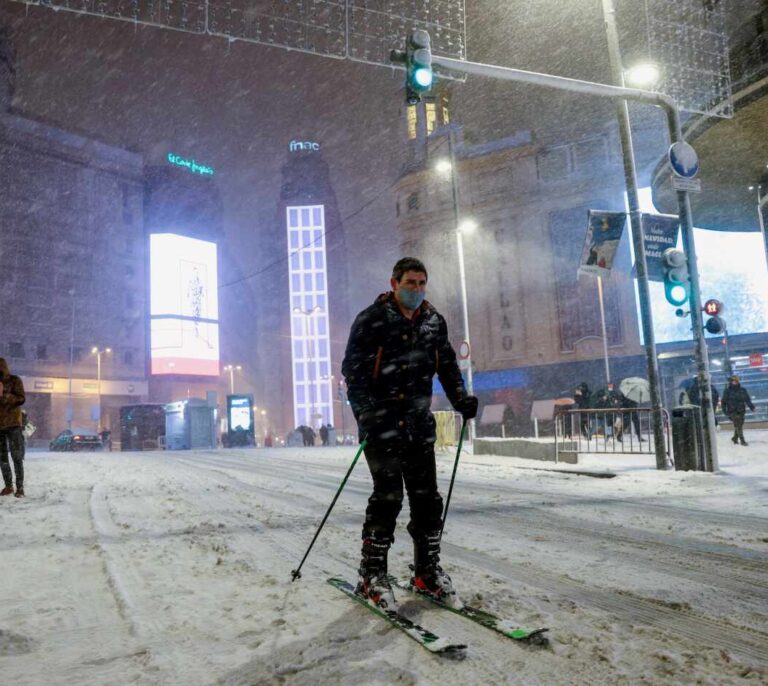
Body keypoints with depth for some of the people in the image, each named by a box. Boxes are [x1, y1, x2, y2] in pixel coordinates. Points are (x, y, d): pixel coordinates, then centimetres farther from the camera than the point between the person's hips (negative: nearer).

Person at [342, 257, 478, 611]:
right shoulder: (371, 320, -6)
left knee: (427, 497, 7)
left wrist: (461, 398, 1)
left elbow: (447, 365, 18)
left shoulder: (434, 321, 10)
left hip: (419, 423, 6)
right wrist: (366, 413, -21)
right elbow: (353, 371, -9)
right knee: (388, 496, -8)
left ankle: (428, 571, 20)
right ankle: (372, 576, 7)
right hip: (382, 423, -5)